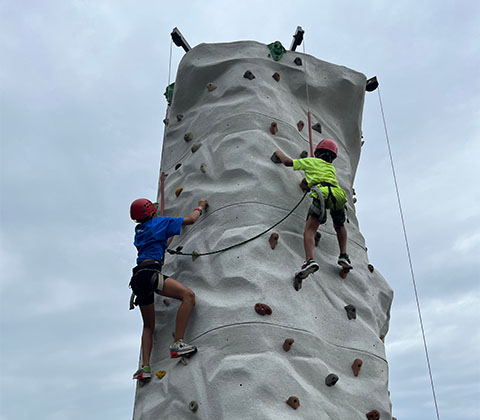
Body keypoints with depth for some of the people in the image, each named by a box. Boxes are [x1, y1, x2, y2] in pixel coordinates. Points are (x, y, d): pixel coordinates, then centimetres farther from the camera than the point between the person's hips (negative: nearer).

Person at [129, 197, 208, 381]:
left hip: (138, 276, 9)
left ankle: (145, 366, 2)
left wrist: (171, 236, 57)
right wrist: (200, 207, 29)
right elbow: (191, 219, 11)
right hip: (149, 271, -9)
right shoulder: (158, 222, 8)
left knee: (148, 326, 13)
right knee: (188, 295, -19)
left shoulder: (139, 231, 28)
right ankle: (177, 344, -27)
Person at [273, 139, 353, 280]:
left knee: (309, 230, -11)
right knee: (339, 226, 31)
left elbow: (287, 162, 29)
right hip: (338, 195, 5)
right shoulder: (331, 167, 38)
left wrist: (279, 153, 46)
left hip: (322, 193, -5)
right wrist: (308, 180, 63)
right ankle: (344, 256, 20)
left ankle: (310, 260, -33)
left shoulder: (312, 161, 25)